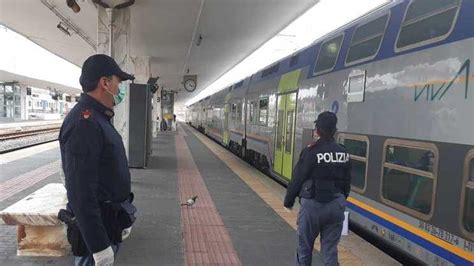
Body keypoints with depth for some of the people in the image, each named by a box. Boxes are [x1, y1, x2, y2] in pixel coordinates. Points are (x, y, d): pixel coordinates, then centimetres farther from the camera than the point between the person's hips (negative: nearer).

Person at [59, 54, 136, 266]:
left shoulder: (97, 117, 10)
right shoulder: (84, 122, -23)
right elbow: (80, 191, -28)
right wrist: (99, 247, -27)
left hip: (109, 222, 9)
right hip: (95, 228, -9)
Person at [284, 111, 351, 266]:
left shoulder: (311, 152, -14)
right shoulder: (343, 153, 2)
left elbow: (297, 179, -10)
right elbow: (347, 183, 9)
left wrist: (288, 201, 3)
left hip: (312, 205, -4)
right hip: (336, 205, 5)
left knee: (304, 248, 12)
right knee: (330, 250, 11)